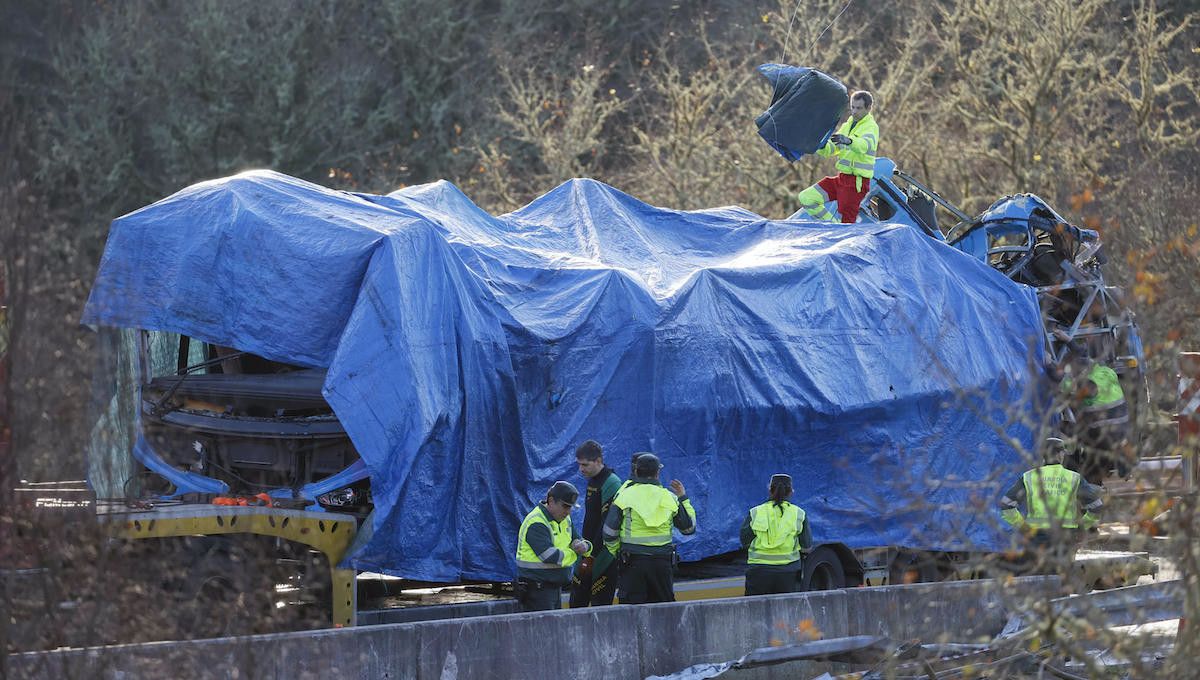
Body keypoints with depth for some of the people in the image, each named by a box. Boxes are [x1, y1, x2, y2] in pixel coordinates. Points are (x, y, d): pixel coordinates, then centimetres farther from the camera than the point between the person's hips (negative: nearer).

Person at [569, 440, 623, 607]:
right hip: (589, 552, 9)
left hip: (603, 554, -9)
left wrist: (592, 556, -21)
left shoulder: (611, 484, -15)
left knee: (600, 604, -6)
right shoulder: (592, 481, 14)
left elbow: (608, 524, -20)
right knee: (577, 601, 9)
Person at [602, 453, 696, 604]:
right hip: (662, 562, 2)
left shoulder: (624, 496, -3)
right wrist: (683, 498, 23)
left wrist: (614, 553, 13)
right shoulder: (669, 498, 4)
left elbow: (609, 532, -4)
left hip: (632, 562, -2)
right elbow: (689, 527, 14)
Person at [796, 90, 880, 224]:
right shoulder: (847, 125, 15)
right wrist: (821, 146, -12)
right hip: (841, 178, 8)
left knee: (844, 224, -8)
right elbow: (831, 149, 11)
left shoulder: (871, 127, -11)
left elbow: (864, 145, -34)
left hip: (857, 182, -8)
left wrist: (848, 141, -55)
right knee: (806, 198, -1)